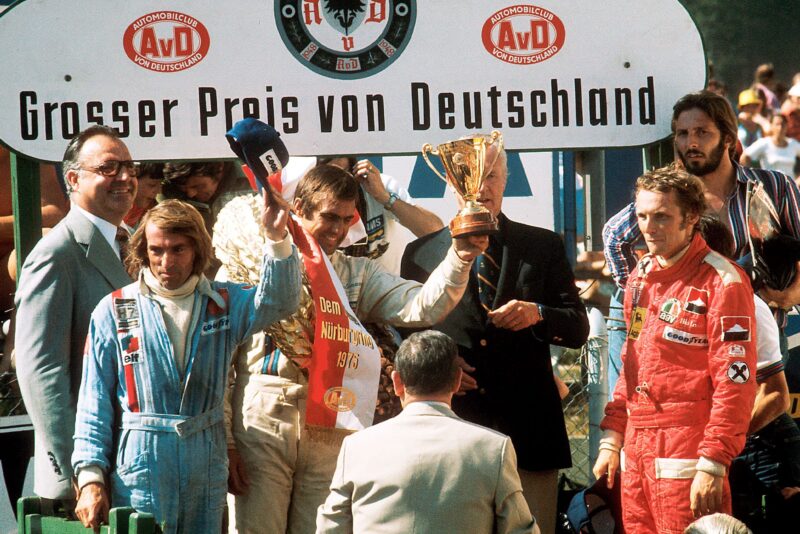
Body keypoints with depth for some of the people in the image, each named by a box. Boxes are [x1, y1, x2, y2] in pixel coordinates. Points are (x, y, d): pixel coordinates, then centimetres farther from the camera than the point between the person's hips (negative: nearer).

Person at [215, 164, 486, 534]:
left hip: (331, 427, 3)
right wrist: (223, 443, -6)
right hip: (260, 420, -3)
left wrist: (460, 256, -20)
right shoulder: (245, 267, 2)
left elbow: (421, 307, -4)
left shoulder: (358, 274, 12)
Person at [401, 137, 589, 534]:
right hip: (451, 424, 0)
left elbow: (578, 329, 7)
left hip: (526, 426, 0)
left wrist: (538, 314, -14)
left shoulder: (544, 247, 10)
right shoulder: (420, 253, 10)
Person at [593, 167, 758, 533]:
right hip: (636, 447, 7)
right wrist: (611, 439, 14)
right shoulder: (641, 276, 14)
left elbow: (735, 383, -14)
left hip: (686, 447, -7)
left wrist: (712, 464, -18)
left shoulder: (721, 281, -9)